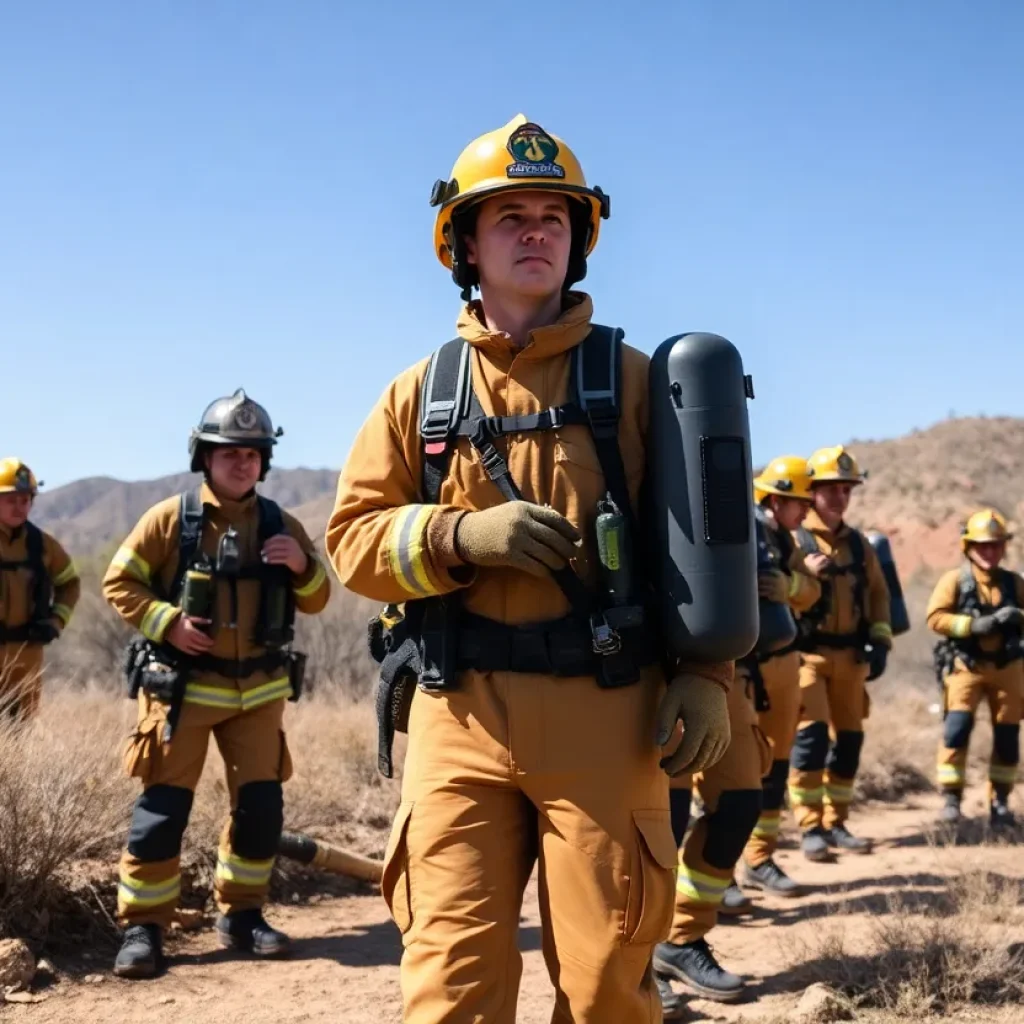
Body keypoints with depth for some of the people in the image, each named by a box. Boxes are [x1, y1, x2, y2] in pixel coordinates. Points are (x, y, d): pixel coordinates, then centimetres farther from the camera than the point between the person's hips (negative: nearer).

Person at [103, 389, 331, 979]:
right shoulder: (171, 519, -4)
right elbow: (119, 583, -1)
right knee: (164, 808, -4)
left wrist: (303, 566, -12)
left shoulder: (281, 525, 5)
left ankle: (242, 913, 21)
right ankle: (143, 926, 7)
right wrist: (166, 621, -15)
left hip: (258, 690, 3)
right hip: (183, 686, -3)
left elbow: (316, 602, 9)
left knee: (262, 806, 4)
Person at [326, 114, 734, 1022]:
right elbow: (354, 538, 7)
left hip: (603, 710, -1)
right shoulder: (421, 392, 10)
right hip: (461, 714, 1)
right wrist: (460, 536, -12)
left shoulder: (630, 379, 7)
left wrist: (706, 671, -6)